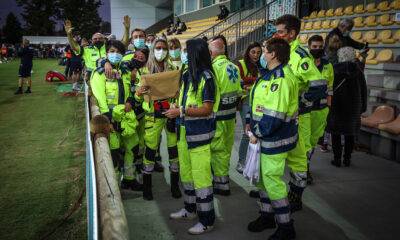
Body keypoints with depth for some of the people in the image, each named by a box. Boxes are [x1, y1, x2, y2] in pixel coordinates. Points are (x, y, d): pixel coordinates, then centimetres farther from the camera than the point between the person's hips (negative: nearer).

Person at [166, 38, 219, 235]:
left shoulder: (206, 77, -16)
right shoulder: (187, 74, 7)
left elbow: (207, 109, -19)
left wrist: (180, 111, -22)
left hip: (199, 133, -8)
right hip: (185, 131, 8)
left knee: (201, 176, -1)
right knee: (185, 172, 19)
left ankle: (207, 220, 12)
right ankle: (190, 209, 37)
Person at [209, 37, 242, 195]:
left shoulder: (214, 67, -19)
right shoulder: (234, 67, 5)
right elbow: (238, 92, 10)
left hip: (218, 115, -8)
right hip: (231, 114, 8)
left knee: (218, 149, 2)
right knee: (227, 147, 20)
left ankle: (222, 184, 8)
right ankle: (223, 175, 36)